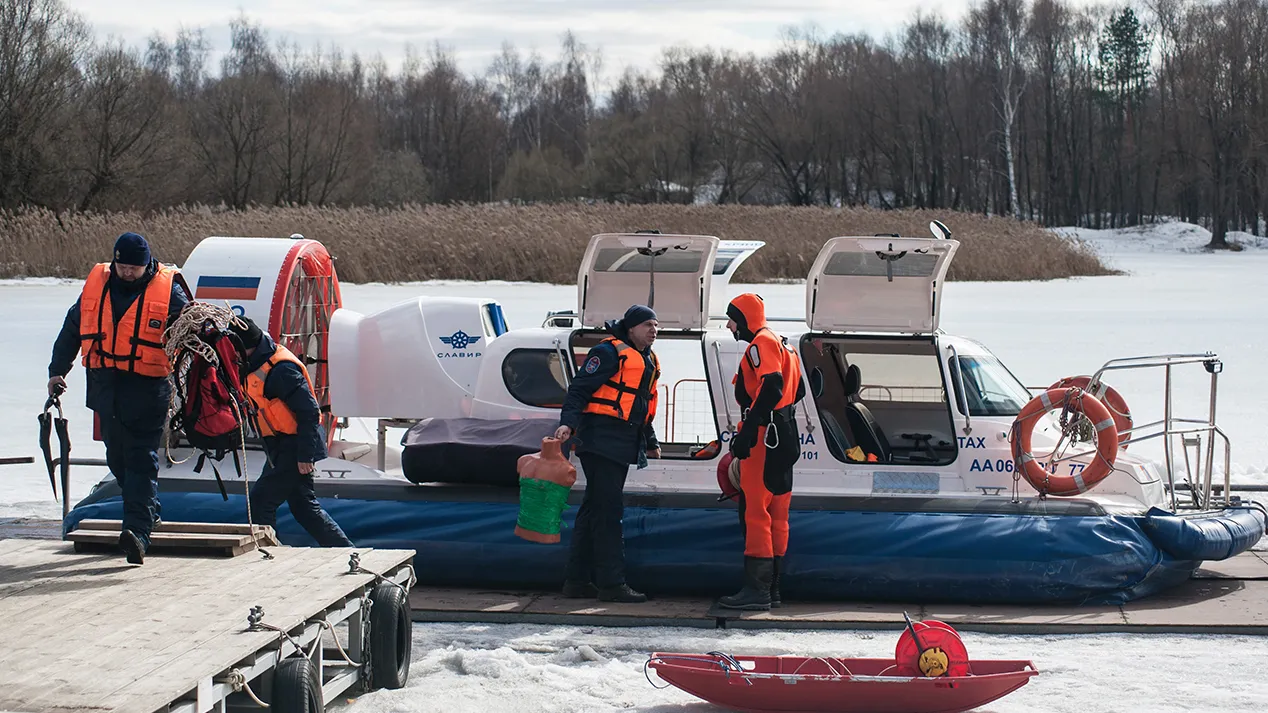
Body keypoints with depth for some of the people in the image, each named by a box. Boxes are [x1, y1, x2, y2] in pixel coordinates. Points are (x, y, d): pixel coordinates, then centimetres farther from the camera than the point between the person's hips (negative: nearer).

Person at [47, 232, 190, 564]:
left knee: (141, 460, -10)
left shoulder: (167, 290, -4)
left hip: (148, 388, -5)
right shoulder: (96, 284, 7)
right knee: (117, 459, 12)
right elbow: (72, 328, 18)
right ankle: (148, 513, 30)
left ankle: (138, 531, -18)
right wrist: (58, 370, 16)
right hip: (105, 386, 5)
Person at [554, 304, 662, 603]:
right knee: (607, 510, -10)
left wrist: (650, 442, 31)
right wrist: (568, 422, -27)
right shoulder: (610, 352, -9)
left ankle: (577, 580, 16)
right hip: (601, 440, -10)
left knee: (595, 508, 11)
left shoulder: (648, 360, 20)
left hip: (622, 445, 10)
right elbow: (579, 388, -15)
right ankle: (612, 583, -10)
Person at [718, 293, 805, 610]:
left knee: (755, 511, -12)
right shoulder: (781, 345, 23)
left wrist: (746, 433, -26)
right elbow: (796, 390, 24)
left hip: (765, 437, -11)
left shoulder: (761, 343, -10)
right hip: (782, 437, 11)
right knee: (775, 515, 11)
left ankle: (756, 589, -15)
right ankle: (770, 588, 15)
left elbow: (770, 389, -23)